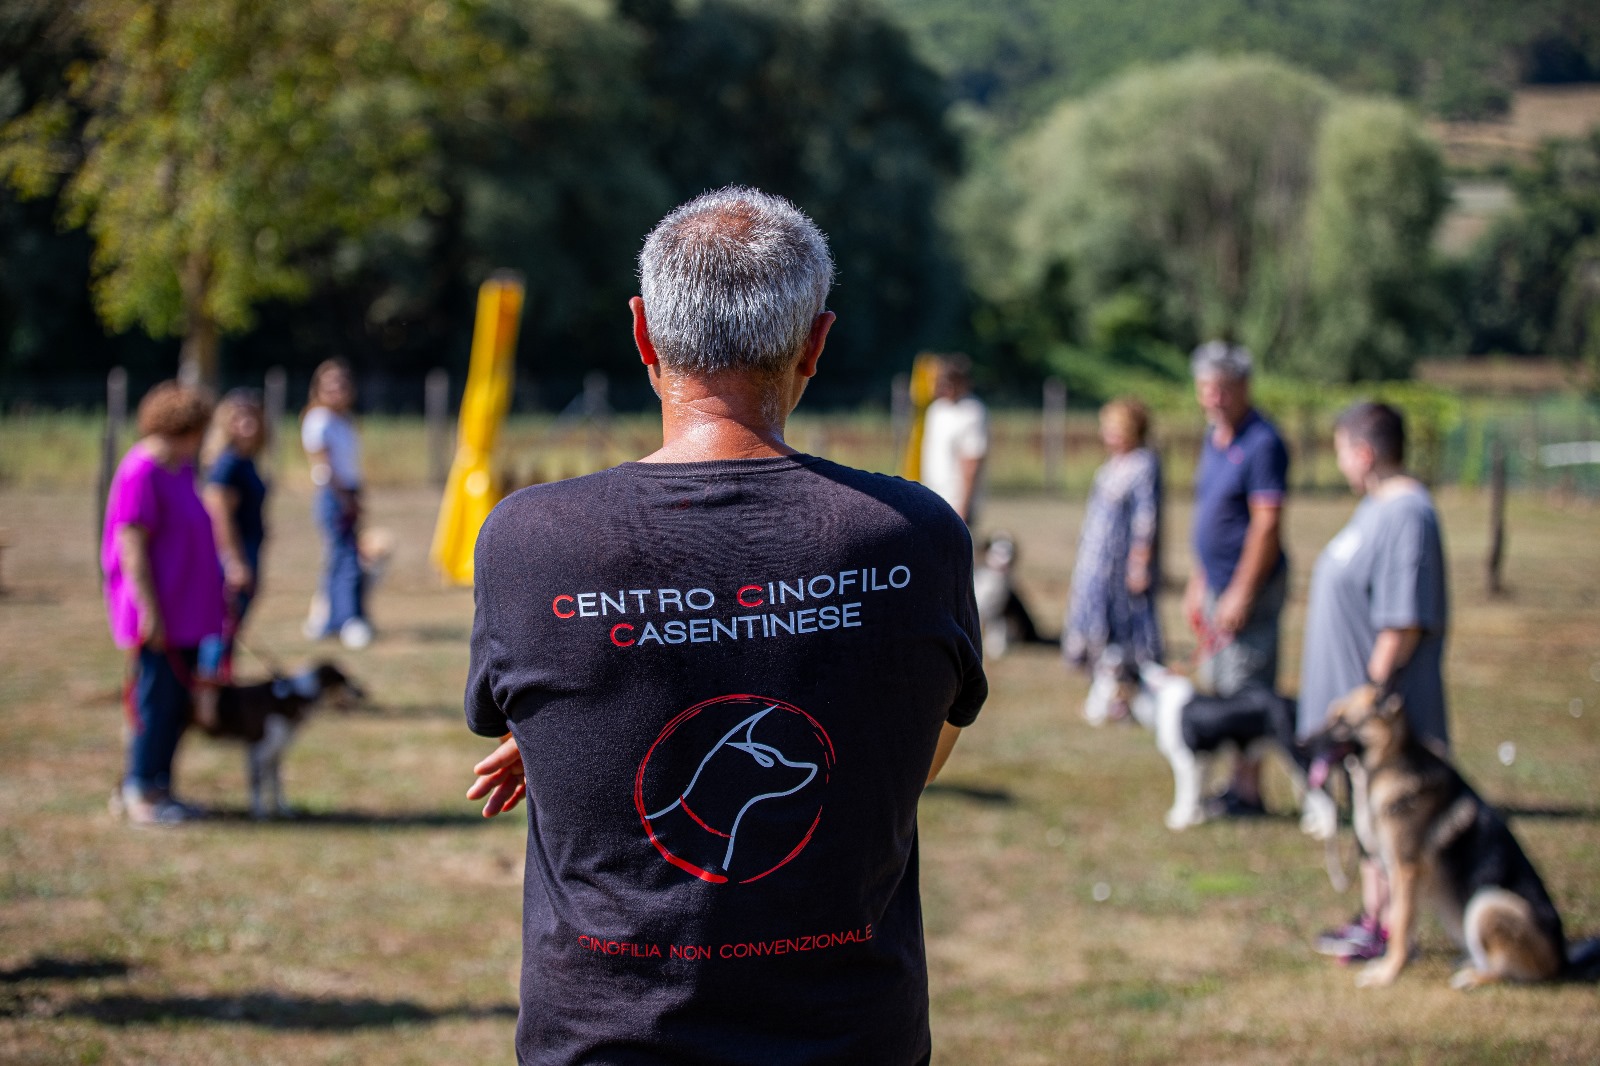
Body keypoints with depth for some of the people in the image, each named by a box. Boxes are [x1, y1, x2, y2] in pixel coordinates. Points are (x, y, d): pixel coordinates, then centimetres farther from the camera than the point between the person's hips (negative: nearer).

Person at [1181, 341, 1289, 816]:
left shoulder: (1262, 443, -15)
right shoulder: (1214, 438, 13)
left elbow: (1267, 525, -19)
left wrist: (1241, 593, -21)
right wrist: (1197, 584, 20)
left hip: (1250, 585, -9)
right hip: (1217, 582, 9)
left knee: (1246, 693, -6)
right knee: (1215, 685, 13)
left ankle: (1248, 793, 0)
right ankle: (1236, 783, 20)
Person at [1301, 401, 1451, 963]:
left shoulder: (1407, 516, -21)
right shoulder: (1378, 505, 11)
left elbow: (1404, 622, -25)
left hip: (1384, 703, -10)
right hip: (1357, 693, 10)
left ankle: (1385, 929, 6)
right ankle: (1373, 915, 26)